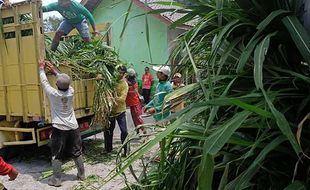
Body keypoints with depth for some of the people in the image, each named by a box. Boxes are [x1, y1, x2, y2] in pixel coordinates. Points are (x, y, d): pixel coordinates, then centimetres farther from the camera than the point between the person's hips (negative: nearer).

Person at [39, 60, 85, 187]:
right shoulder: (71, 92, -4)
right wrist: (55, 71, 23)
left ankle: (56, 180, 13)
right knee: (77, 153, 15)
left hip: (59, 129, -4)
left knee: (56, 156, 8)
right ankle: (82, 174, 27)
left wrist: (41, 69, 17)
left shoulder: (53, 94, -13)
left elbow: (44, 82, 3)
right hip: (73, 128, 4)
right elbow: (65, 81, 14)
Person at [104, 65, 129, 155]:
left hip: (120, 111, -3)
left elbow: (122, 98, -19)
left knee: (124, 131, -3)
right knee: (108, 131, 14)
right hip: (110, 110, 3)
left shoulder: (124, 84, -10)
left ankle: (126, 150, 13)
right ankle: (108, 149, 31)